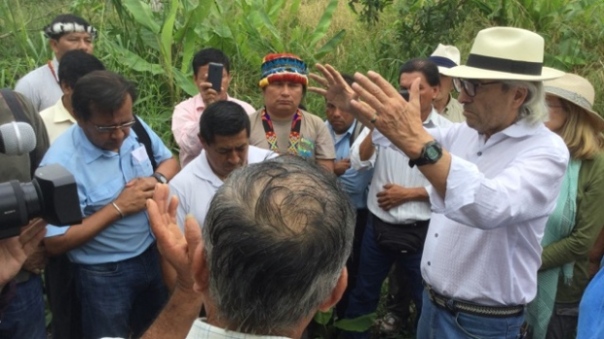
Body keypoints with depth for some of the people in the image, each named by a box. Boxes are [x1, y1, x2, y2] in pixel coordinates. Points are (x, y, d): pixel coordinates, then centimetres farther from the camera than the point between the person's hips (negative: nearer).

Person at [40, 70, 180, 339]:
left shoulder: (137, 128, -10)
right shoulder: (61, 164, -27)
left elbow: (169, 161, 7)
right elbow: (55, 243, -25)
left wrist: (157, 180, -16)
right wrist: (118, 207, -27)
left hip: (153, 254, 6)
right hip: (104, 275, -5)